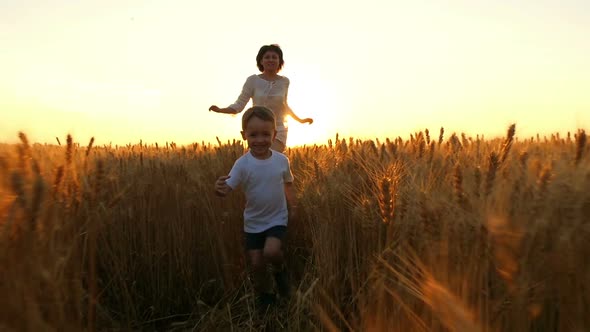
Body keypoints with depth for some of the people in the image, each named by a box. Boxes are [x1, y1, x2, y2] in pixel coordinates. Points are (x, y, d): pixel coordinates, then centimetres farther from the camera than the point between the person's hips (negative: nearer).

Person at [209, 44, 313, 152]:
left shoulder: (284, 81, 2)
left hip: (278, 131, 0)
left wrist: (300, 120, 25)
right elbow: (239, 105, -4)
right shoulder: (253, 80, -5)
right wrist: (219, 110, -20)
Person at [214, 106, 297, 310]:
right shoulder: (242, 164, -15)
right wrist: (220, 189, -46)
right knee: (256, 263, 5)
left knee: (271, 252, -23)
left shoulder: (282, 160, -9)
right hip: (253, 222, 1)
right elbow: (228, 188, -24)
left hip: (277, 218, 0)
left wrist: (292, 208, 5)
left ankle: (279, 269, 13)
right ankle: (264, 295, 32)